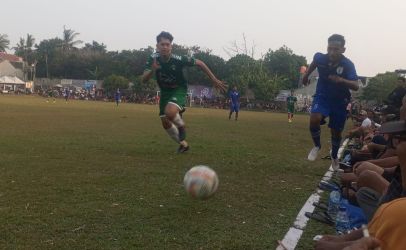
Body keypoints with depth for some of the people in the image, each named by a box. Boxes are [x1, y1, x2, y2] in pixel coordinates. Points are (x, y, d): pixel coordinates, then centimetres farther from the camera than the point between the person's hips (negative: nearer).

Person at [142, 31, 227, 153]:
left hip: (179, 89, -5)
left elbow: (199, 63, -15)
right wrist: (152, 70, -42)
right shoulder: (153, 59, -18)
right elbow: (144, 79, -21)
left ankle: (181, 126, 2)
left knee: (170, 112, -33)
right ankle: (183, 143, 30)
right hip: (165, 91, 5)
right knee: (165, 123, 5)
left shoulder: (178, 59, -28)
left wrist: (214, 80, -12)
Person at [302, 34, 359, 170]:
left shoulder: (348, 64, -25)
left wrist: (341, 80, -49)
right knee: (314, 119, -27)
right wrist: (306, 75, 20)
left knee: (336, 131, 10)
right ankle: (317, 146, 1)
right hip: (322, 96, 1)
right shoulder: (320, 58, -18)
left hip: (339, 101, 0)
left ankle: (334, 156, 38)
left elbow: (356, 86, -32)